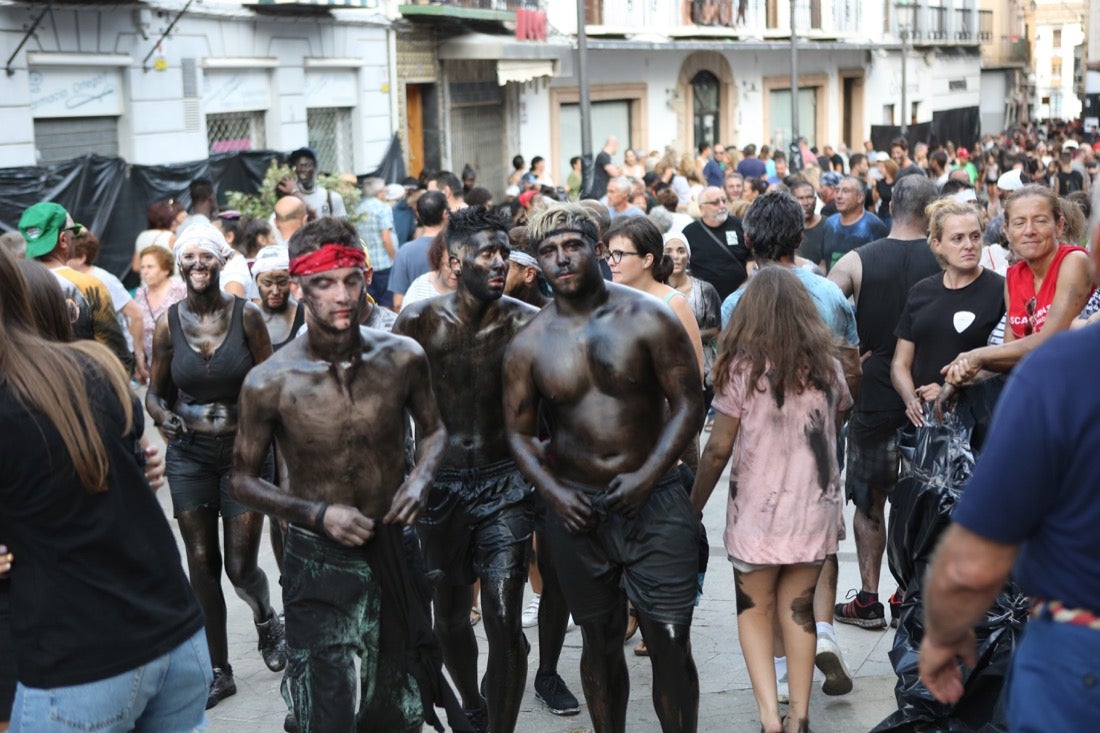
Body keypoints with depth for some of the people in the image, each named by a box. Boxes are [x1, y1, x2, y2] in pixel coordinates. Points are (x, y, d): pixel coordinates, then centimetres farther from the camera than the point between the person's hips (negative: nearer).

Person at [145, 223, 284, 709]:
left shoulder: (246, 316, -6)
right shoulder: (169, 323, -1)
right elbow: (155, 391, 7)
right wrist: (163, 415, -14)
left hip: (243, 449, -2)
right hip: (189, 454, 2)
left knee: (241, 566, -1)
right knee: (201, 564, 6)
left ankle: (267, 620, 34)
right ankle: (219, 671, 21)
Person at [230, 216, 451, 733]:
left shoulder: (402, 358, -7)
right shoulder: (270, 383, -14)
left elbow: (433, 428, 10)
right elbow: (244, 480, -2)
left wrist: (422, 475, -11)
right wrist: (319, 514, -16)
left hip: (396, 552, 3)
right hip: (319, 561, -3)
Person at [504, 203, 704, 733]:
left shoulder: (647, 320, -5)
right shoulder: (528, 345, 1)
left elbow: (688, 403, -5)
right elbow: (519, 432, 6)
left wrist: (647, 475, -16)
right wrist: (553, 492, -11)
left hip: (653, 502, -2)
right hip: (577, 510, 2)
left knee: (670, 644, -3)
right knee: (601, 645, 14)